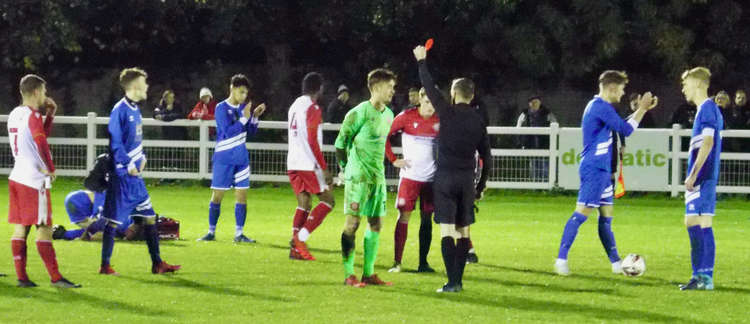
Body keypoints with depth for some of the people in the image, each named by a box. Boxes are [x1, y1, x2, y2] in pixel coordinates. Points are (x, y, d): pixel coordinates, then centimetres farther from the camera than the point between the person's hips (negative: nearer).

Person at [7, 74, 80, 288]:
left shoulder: (15, 114, 14)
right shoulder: (33, 116, -13)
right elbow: (41, 142, -26)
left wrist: (49, 115, 19)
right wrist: (50, 168, -15)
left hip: (16, 176, 9)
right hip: (34, 180, -9)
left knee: (19, 228, 7)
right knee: (43, 228, -7)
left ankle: (21, 277, 8)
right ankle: (55, 278, -6)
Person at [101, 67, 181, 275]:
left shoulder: (135, 109, 13)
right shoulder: (120, 110, -14)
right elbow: (115, 142, -17)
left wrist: (142, 157, 10)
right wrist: (128, 165, -19)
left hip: (135, 174, 9)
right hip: (122, 174, -9)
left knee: (149, 216, 10)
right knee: (114, 220, -2)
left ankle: (157, 263, 16)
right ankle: (105, 266, 6)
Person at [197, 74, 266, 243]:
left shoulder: (243, 107, 6)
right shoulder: (221, 108, -11)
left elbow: (251, 132, 10)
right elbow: (228, 132, -21)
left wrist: (255, 116, -5)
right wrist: (244, 118, -24)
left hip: (241, 159, 5)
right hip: (224, 158, -5)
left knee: (242, 195, 1)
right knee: (217, 195, 0)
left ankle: (239, 234, 6)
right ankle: (211, 232, 10)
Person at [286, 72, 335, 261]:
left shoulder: (295, 105, 16)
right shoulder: (313, 108, -11)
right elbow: (313, 141, -16)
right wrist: (324, 168, -14)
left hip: (292, 164, 8)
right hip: (309, 165, -8)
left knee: (304, 204, 10)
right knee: (327, 201, 0)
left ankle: (296, 249, 1)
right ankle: (301, 237, -12)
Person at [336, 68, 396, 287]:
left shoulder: (388, 115, 12)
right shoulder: (360, 112, -11)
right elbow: (341, 141, -6)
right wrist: (345, 168, -1)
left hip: (378, 176, 8)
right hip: (358, 176, -8)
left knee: (376, 223, 7)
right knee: (353, 222, -6)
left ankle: (368, 273, 13)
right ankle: (348, 274, -4)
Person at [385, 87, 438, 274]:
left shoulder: (440, 120, 2)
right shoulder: (406, 117, -5)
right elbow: (384, 135, -1)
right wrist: (393, 160, -4)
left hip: (431, 177, 3)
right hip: (410, 175, -3)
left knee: (427, 218, 6)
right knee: (404, 216, -4)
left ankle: (423, 262, 12)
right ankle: (397, 262, 0)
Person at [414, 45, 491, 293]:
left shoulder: (448, 113, -5)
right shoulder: (478, 121, 7)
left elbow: (429, 87, 4)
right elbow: (486, 157, 11)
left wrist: (421, 61, 19)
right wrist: (481, 186, 20)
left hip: (445, 177, -4)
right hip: (467, 179, 4)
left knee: (447, 230, -5)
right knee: (463, 231, 11)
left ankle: (452, 282, -12)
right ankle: (458, 280, 12)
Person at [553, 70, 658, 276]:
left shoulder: (599, 106, 17)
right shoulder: (601, 107, -15)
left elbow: (621, 127, 29)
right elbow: (626, 130, -15)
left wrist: (642, 109, 22)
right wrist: (642, 109, -4)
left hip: (602, 170, 11)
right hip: (594, 169, -11)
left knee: (606, 216, 12)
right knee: (582, 213, -12)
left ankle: (616, 263, 16)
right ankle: (561, 259, -13)